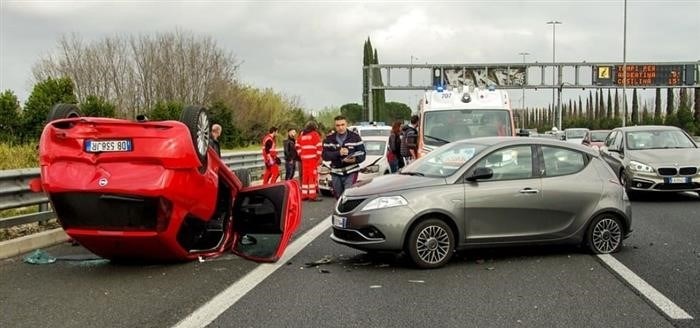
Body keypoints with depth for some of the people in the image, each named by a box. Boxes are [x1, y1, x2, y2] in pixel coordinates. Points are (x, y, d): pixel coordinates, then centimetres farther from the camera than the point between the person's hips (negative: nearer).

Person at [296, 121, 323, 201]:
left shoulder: (302, 135, 15)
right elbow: (319, 146, -11)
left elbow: (298, 146, 17)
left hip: (304, 159, 6)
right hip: (313, 158, -6)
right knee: (313, 176, -5)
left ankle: (304, 195, 15)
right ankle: (312, 195, -9)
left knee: (305, 176, 11)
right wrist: (319, 156, -4)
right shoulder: (315, 134, -3)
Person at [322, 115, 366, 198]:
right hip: (336, 173, 3)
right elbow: (325, 156, -5)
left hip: (351, 172, -3)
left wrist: (355, 159, -25)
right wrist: (338, 153, -20)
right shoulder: (329, 139, 5)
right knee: (339, 198, 12)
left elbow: (362, 155, -3)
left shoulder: (355, 137, 0)